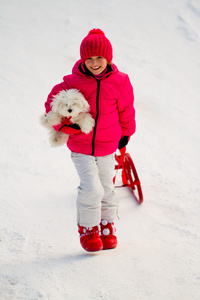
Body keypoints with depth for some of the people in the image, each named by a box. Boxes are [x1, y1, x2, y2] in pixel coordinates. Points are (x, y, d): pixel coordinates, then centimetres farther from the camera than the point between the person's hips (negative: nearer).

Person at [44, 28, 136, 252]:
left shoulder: (119, 82, -7)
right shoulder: (73, 82, -13)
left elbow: (126, 110, 9)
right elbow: (52, 104, 0)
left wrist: (125, 134, 16)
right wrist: (64, 125, -11)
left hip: (108, 146, 2)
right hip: (80, 146, -2)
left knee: (106, 188, 15)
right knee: (91, 188, -13)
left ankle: (107, 226, 36)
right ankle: (88, 229, 9)